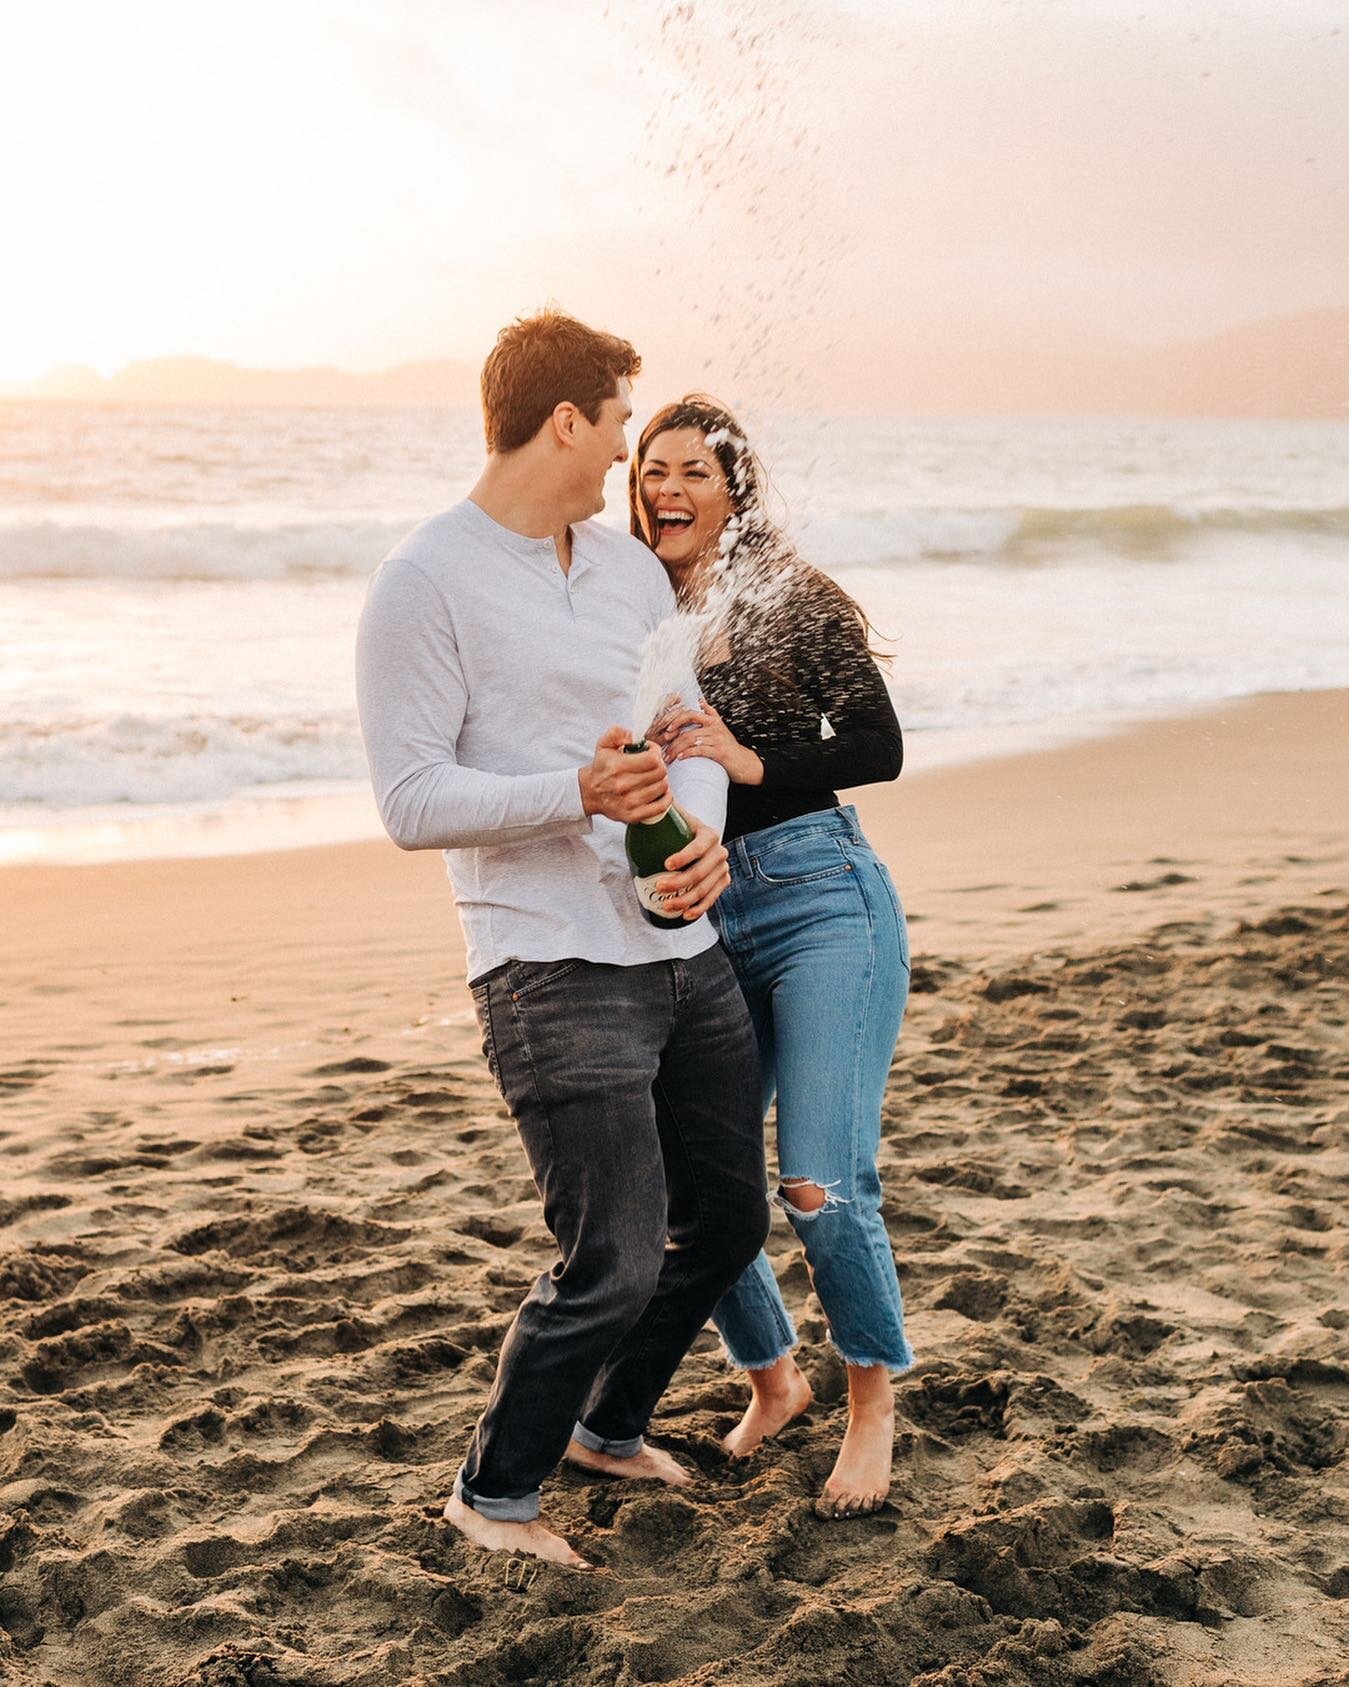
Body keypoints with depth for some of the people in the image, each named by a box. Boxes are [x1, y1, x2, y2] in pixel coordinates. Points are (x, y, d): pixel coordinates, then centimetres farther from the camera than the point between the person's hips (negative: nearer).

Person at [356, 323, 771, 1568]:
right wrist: (578, 794, -27)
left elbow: (690, 730, 14)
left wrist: (705, 831, -8)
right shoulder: (426, 585, -9)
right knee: (614, 1262, -9)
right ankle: (495, 1493, 16)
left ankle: (610, 1427, 40)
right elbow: (413, 802, -14)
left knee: (727, 1219, 16)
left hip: (685, 952, 8)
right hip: (555, 972, -8)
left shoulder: (632, 567, 14)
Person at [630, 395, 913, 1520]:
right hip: (698, 920, 5)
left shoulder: (797, 599, -2)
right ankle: (773, 1382, 28)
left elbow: (879, 747, -7)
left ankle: (874, 1404, 13)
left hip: (820, 900, -5)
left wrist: (751, 762, -18)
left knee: (821, 1185, -12)